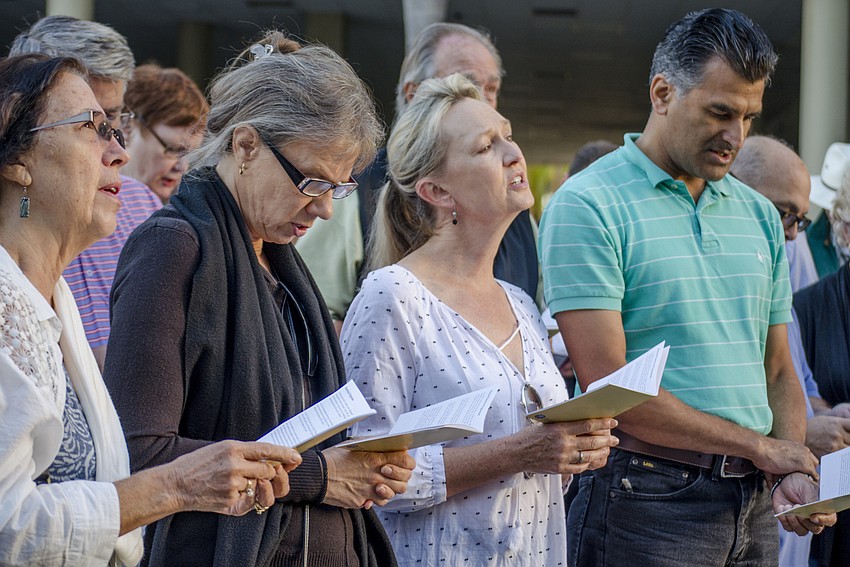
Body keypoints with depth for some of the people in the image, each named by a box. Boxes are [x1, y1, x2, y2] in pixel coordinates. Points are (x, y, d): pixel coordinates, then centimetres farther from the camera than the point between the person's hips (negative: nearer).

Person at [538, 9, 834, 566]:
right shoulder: (586, 207, -9)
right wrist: (760, 446, -9)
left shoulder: (760, 215, 12)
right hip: (648, 503, -6)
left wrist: (796, 470, -3)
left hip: (755, 508, 6)